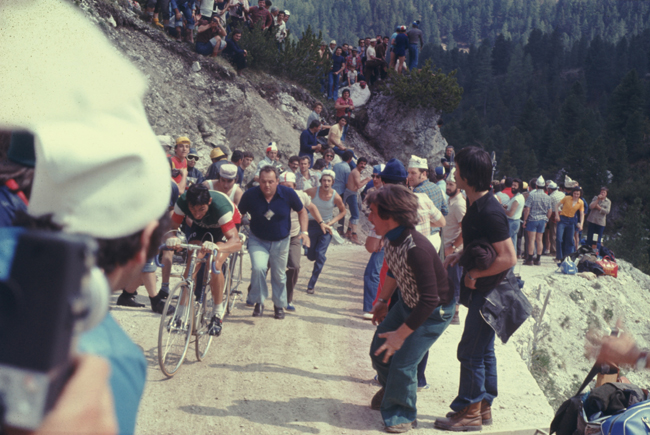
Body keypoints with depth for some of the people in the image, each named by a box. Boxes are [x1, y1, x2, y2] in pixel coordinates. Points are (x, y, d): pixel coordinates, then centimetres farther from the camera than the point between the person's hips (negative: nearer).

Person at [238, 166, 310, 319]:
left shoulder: (288, 194, -17)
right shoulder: (250, 195, -18)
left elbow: (301, 211, 0)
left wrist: (304, 232, -11)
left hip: (281, 242, 1)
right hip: (258, 240, -1)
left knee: (279, 275, 12)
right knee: (258, 268, -24)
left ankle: (279, 305, 36)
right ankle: (259, 302, -4)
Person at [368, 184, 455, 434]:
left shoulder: (416, 250, -38)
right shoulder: (390, 239, -11)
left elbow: (429, 301, -37)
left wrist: (401, 334, -31)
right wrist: (383, 301, 17)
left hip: (434, 312, -8)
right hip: (408, 303, 8)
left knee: (402, 363, -10)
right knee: (379, 350, 12)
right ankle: (389, 388, 43)